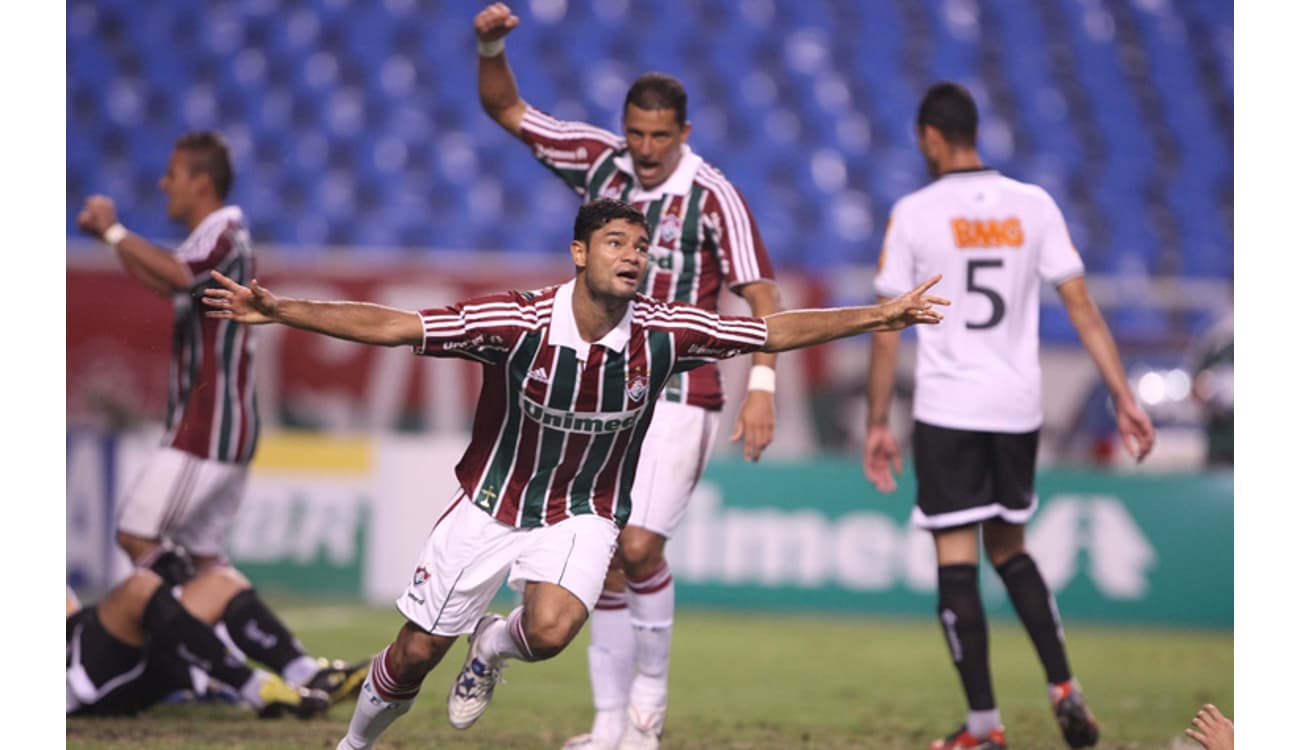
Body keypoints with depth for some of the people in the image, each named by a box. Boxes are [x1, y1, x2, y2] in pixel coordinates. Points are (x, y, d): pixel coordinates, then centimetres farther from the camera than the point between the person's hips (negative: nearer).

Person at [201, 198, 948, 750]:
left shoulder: (664, 333, -17)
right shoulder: (516, 323, -23)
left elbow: (775, 331, -6)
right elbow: (391, 325, -24)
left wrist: (880, 315, -6)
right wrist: (281, 311, -33)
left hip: (584, 514, 1)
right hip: (491, 502, -1)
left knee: (551, 631, -28)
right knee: (417, 653, 4)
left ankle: (495, 646, 10)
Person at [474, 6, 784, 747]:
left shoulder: (714, 196, -10)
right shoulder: (599, 160, 3)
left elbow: (761, 293, -10)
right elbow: (506, 109, 9)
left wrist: (763, 385, -20)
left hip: (677, 397, -4)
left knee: (639, 546, -16)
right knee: (602, 557, 2)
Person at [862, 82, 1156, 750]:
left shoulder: (914, 214, -6)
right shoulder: (1034, 206, 3)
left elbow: (887, 332, -4)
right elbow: (1081, 307, 0)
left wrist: (876, 425, 3)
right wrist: (1125, 400, 3)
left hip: (947, 412, -4)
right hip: (1019, 408, 4)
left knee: (957, 564, 1)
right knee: (1009, 551, 21)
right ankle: (1064, 688, 9)